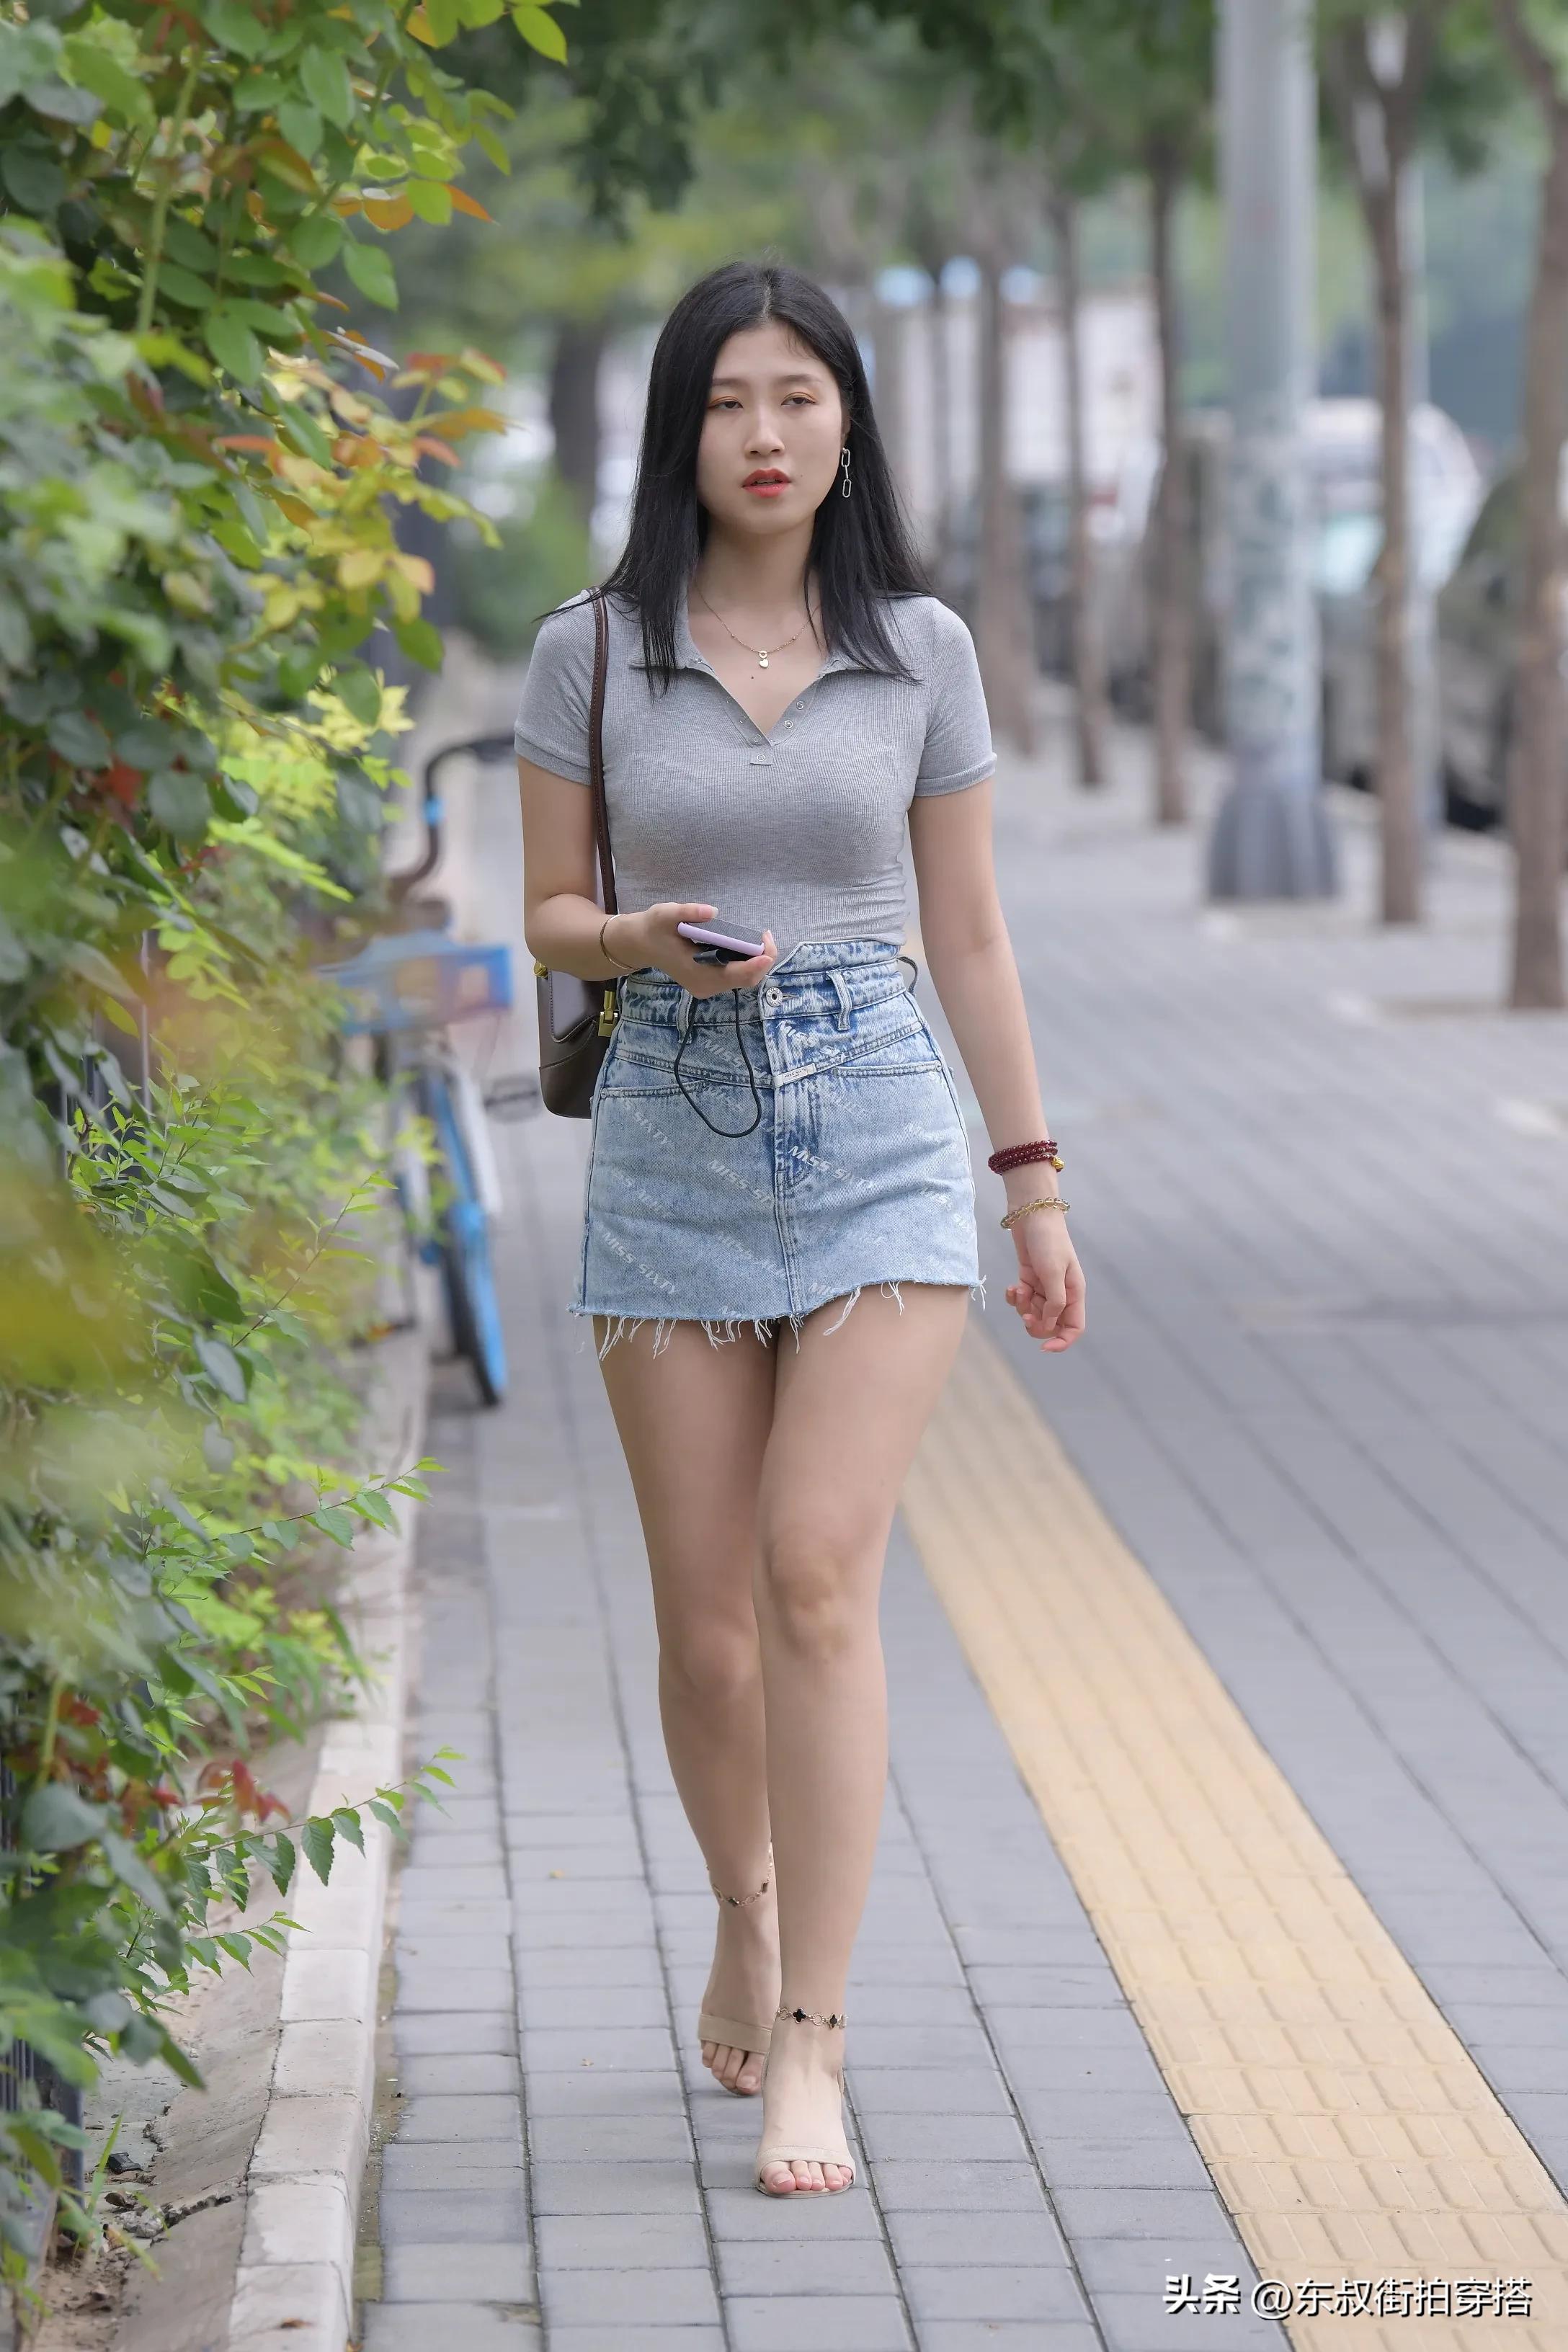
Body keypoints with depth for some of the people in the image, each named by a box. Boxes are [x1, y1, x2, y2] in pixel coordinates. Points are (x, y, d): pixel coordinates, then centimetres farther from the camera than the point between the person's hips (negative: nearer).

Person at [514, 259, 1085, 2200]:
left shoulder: (920, 650, 3)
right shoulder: (591, 653, 2)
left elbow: (970, 933, 9)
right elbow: (547, 913, 7)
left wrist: (1037, 1181, 9)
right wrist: (646, 940, -15)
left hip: (881, 1134, -1)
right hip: (672, 1141, 1)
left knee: (819, 1577, -15)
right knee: (706, 1617, 5)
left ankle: (806, 2050, -13)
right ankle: (749, 1913, 35)